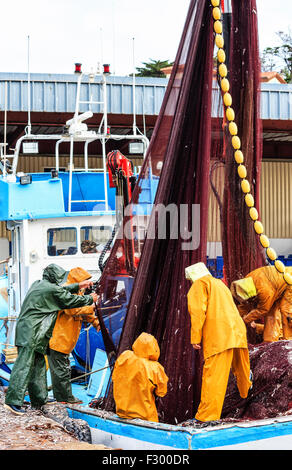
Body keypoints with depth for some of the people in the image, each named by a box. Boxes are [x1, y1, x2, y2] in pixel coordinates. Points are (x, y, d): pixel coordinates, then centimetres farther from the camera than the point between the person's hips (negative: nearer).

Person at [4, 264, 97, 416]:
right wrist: (90, 299, 16)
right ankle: (13, 400, -18)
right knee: (24, 365, -13)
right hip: (31, 331, -10)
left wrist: (78, 286, 33)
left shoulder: (38, 284, 18)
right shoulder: (51, 289, -9)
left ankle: (39, 400, 20)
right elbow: (70, 300, 0)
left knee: (38, 365, 14)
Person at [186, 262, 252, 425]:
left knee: (213, 375, -13)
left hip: (219, 337, -8)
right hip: (238, 333, 8)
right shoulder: (220, 284, 31)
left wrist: (195, 337, -8)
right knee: (242, 371, 22)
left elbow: (198, 312, -7)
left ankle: (207, 415, -19)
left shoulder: (200, 285, 6)